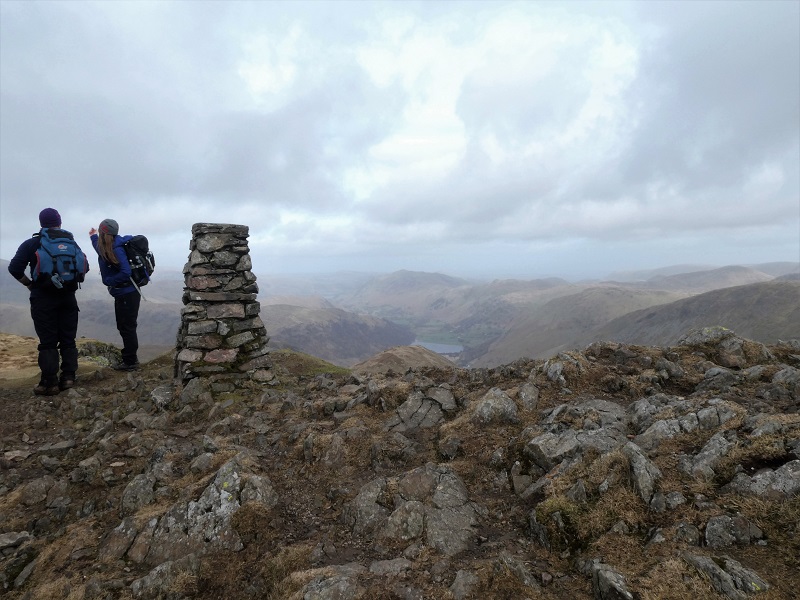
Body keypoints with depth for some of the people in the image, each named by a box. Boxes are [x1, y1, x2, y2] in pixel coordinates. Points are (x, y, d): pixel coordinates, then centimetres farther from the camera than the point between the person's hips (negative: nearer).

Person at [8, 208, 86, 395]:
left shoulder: (31, 244, -1)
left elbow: (14, 268, -7)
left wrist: (29, 283, 6)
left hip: (44, 298, -3)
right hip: (68, 297, 3)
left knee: (47, 341, -1)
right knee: (68, 340, 8)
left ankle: (49, 383, -1)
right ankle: (68, 377, 4)